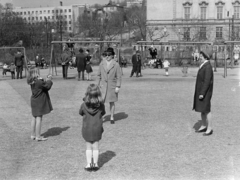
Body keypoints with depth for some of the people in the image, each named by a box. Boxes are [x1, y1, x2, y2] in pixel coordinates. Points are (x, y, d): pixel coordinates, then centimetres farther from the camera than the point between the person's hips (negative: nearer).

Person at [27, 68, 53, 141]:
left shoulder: (32, 82, 6)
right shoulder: (39, 81, -21)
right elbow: (47, 86, -15)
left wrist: (47, 79, 7)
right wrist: (49, 80, -1)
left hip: (34, 101, 9)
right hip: (39, 102, -9)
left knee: (34, 118, 16)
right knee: (39, 118, -4)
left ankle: (33, 135, 24)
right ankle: (38, 136, 0)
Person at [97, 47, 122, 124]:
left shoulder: (116, 65, -5)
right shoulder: (102, 64, 4)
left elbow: (119, 76, -5)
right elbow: (99, 75, 11)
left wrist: (118, 87, -10)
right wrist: (98, 84, 7)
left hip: (112, 86, -1)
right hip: (103, 86, 2)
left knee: (112, 102, 8)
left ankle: (112, 118, 20)